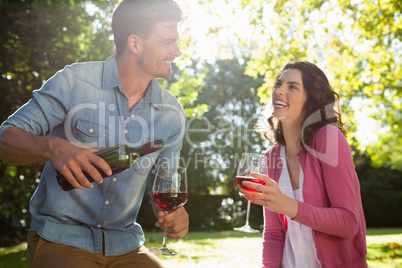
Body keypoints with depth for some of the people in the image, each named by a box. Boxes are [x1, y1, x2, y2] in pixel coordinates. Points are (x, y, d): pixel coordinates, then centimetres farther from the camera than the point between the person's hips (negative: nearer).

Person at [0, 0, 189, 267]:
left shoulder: (171, 113, 2)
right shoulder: (74, 81, -10)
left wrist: (173, 211, -12)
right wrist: (53, 147, -29)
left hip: (125, 245, 4)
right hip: (61, 238, -3)